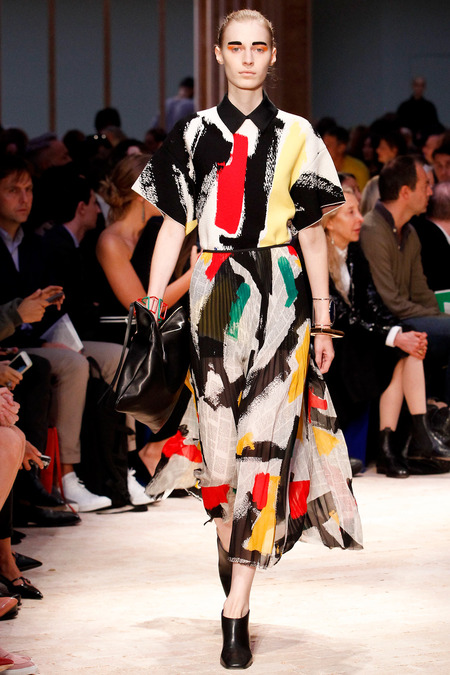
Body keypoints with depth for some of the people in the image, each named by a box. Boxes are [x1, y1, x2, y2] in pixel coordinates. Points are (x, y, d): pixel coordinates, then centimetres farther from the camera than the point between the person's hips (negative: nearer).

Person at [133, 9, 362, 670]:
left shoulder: (296, 136, 6)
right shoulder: (195, 134, 8)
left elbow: (312, 233, 8)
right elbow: (173, 225, 8)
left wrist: (323, 323, 6)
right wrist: (151, 306, 0)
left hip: (281, 295, -2)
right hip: (214, 294, 2)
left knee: (263, 440, -9)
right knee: (220, 435, 3)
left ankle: (237, 612, -12)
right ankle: (232, 562, 20)